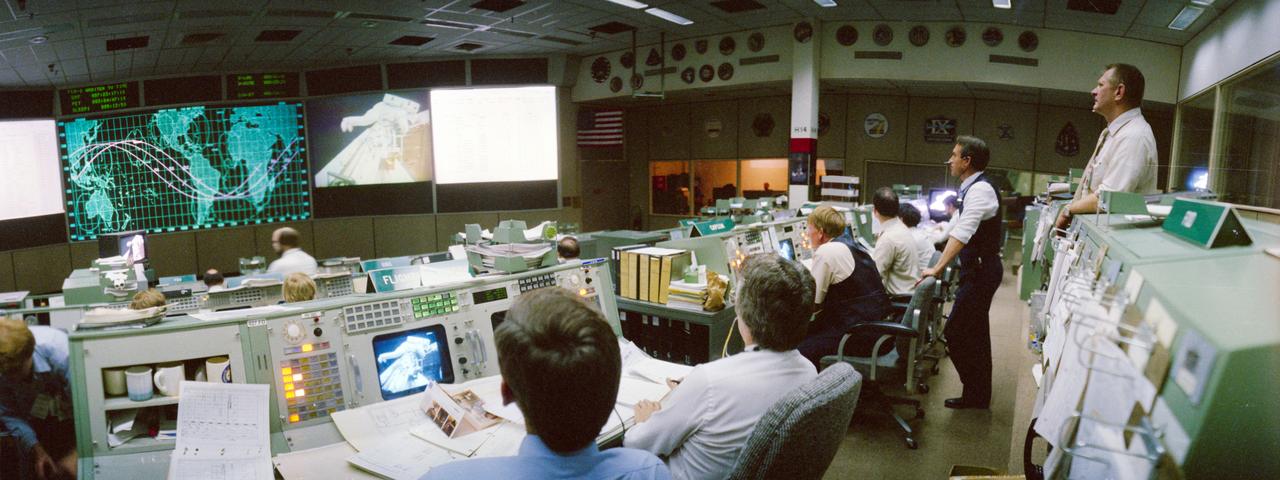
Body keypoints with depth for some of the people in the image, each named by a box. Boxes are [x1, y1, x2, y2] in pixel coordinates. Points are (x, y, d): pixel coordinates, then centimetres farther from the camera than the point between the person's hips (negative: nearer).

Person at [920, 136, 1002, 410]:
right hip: (980, 270, 10)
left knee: (956, 334, -7)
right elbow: (958, 226, 22)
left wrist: (937, 269, -32)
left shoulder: (979, 190, -19)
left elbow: (962, 234, -29)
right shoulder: (972, 188, 12)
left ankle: (976, 395, 4)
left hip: (981, 272, -10)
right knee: (976, 333, 17)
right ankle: (979, 394, 29)